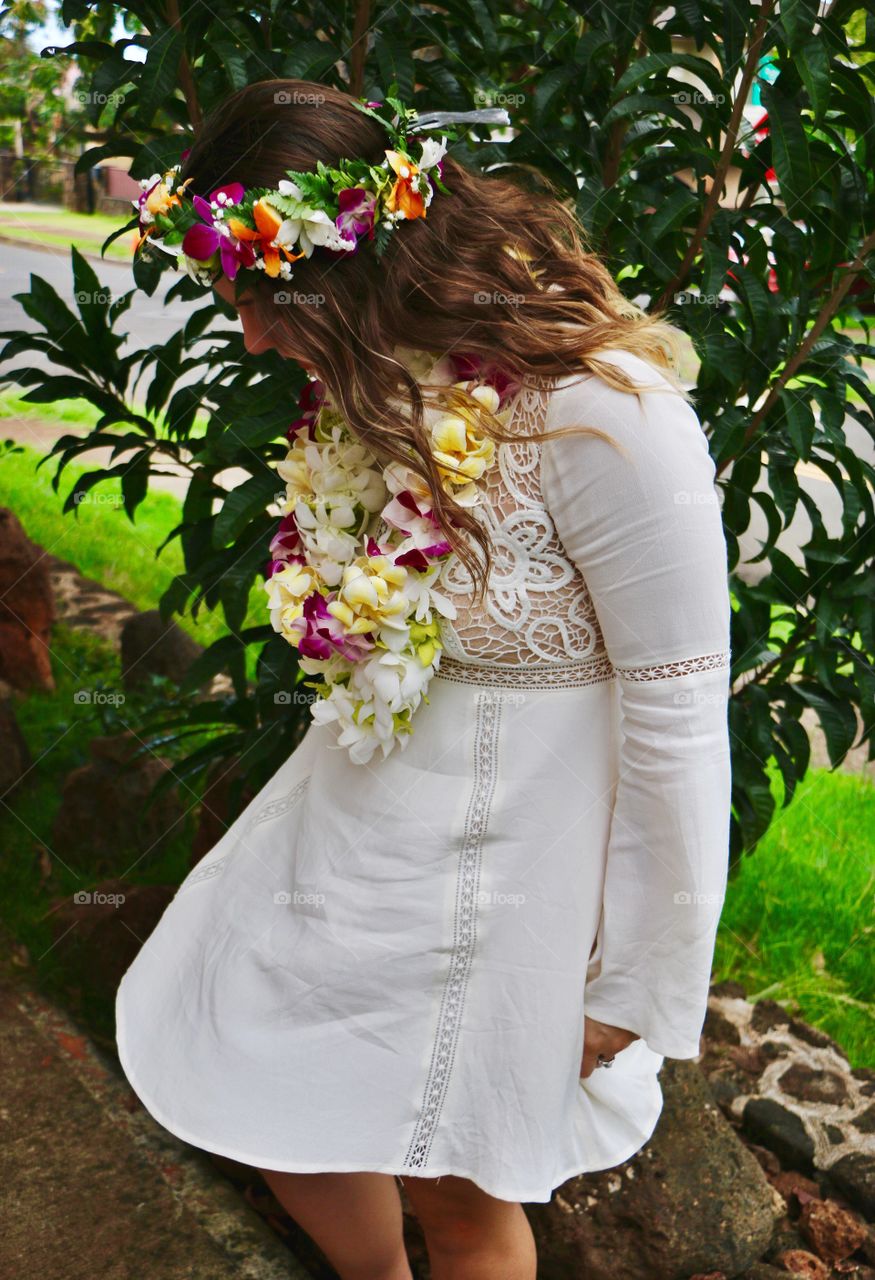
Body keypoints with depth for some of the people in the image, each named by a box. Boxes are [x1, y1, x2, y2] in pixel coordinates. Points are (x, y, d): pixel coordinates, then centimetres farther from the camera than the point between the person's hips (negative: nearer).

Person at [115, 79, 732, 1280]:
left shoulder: (606, 417, -27)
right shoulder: (382, 375, -3)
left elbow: (679, 727, -21)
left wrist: (636, 990, -12)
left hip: (502, 855, -7)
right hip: (355, 812, 7)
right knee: (285, 1121, 21)